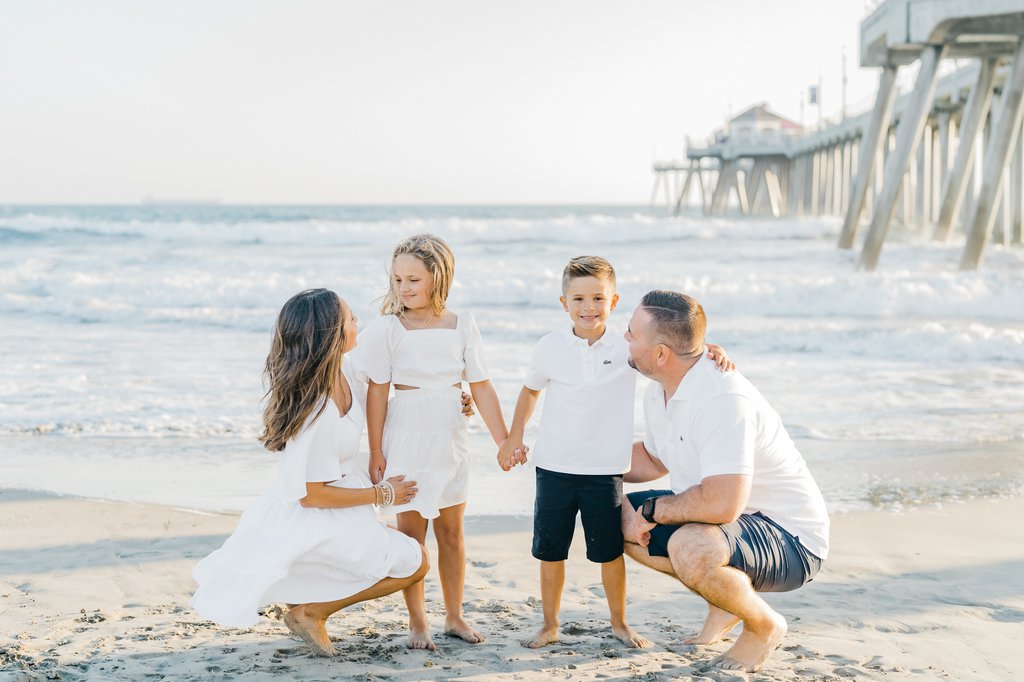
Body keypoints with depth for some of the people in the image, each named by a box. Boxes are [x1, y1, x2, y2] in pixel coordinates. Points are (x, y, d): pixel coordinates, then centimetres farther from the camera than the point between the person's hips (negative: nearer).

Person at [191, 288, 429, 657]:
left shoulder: (342, 373, -6)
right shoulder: (318, 412, -32)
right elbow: (311, 494, -25)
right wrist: (382, 494, -15)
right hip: (314, 524, -9)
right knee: (413, 563, 0)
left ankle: (303, 601, 23)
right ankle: (312, 612, 5)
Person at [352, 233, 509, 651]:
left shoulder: (462, 326, 0)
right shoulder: (387, 329, -8)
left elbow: (481, 388, 3)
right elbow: (377, 392, -6)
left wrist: (503, 439, 2)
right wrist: (375, 452, -6)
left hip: (450, 439, 3)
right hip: (406, 439, -3)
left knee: (451, 530, 10)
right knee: (411, 530, 2)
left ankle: (454, 616, 23)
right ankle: (417, 623, 12)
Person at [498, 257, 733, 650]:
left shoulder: (629, 346, -8)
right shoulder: (550, 347, -4)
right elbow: (531, 390, 13)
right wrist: (514, 439, 11)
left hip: (605, 470, -1)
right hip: (554, 466, 1)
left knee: (609, 551, 9)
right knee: (550, 550, 9)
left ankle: (619, 624, 27)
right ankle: (549, 625, 24)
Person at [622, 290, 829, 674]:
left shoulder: (722, 399, -30)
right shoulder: (659, 393, 1)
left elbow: (721, 504, -39)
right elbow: (654, 460, 21)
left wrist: (650, 511, -22)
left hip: (791, 541, -9)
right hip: (726, 524, 10)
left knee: (691, 548, -37)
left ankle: (764, 625, -5)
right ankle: (725, 599, 14)